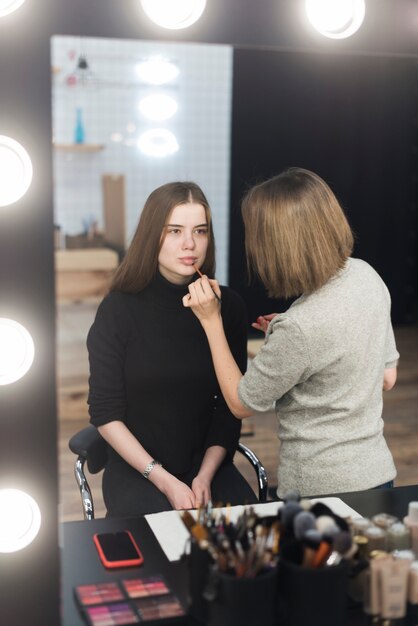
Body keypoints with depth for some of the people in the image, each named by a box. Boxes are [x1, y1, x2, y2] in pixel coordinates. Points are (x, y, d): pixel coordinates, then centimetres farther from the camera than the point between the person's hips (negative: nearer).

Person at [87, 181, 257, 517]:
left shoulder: (228, 305, -4)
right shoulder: (119, 310, -10)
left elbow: (230, 403, 0)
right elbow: (105, 413, -8)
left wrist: (206, 475, -10)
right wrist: (164, 480, -14)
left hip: (209, 465, 2)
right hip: (136, 470, -2)